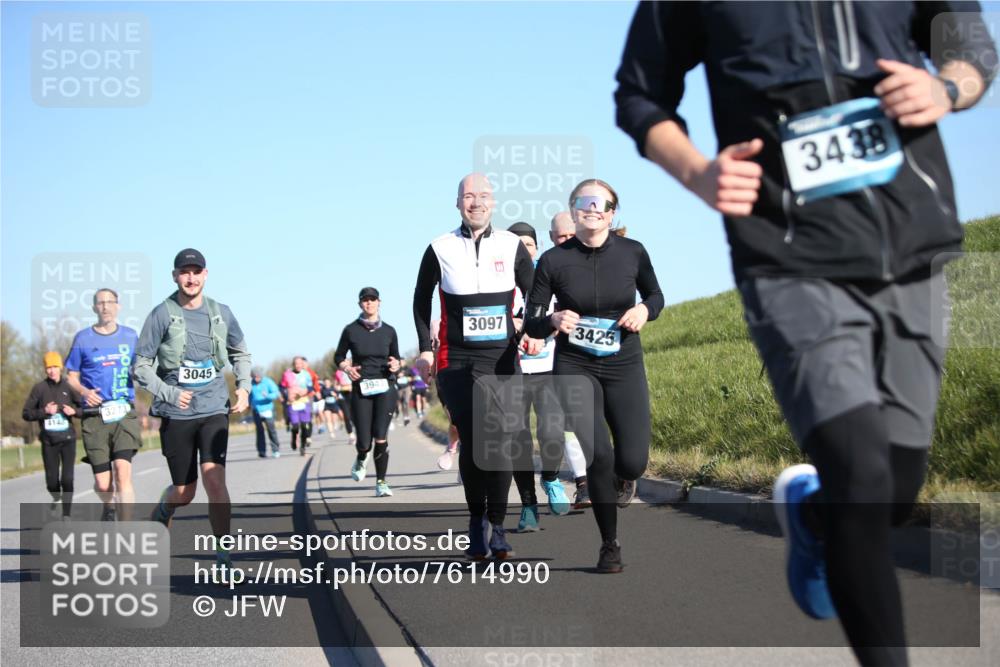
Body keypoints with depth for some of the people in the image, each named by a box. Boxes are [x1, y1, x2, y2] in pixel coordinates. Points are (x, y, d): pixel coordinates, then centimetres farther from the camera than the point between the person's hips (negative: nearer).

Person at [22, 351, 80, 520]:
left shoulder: (69, 387, 0)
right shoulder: (39, 388, 0)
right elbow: (26, 413, 0)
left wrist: (74, 411, -13)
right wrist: (44, 411, -13)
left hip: (68, 438, 0)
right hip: (49, 440, 1)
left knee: (67, 478, -9)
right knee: (52, 481, 2)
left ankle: (67, 514, 2)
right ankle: (57, 498, 36)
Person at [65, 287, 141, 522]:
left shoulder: (130, 336, 9)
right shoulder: (83, 338, 5)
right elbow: (71, 376, 11)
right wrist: (84, 391, -10)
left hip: (125, 414, 0)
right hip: (94, 416, 0)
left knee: (123, 472, -19)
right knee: (102, 484, 0)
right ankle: (109, 506, 37)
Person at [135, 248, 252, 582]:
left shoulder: (221, 313, 5)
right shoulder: (162, 314, -5)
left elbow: (240, 353, 22)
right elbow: (141, 365, -3)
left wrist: (244, 386, 7)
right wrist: (169, 394, -15)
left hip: (214, 410, 1)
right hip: (176, 415, -1)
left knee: (214, 479, -17)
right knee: (184, 491, 6)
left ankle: (223, 558, -9)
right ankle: (163, 509, 43)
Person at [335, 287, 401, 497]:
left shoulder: (388, 331, 7)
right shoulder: (351, 330, 3)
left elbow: (396, 357, 17)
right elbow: (339, 357, 13)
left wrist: (396, 365, -5)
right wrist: (346, 368, -7)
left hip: (385, 388, 0)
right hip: (361, 389, 0)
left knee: (380, 437, -11)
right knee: (364, 442, -3)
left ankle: (381, 482, 1)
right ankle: (361, 459, 34)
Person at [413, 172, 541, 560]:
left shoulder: (512, 246, 4)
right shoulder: (440, 250, 2)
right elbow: (422, 298, 15)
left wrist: (535, 332, 1)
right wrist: (425, 348, 9)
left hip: (502, 361, 1)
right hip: (457, 361, -1)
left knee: (501, 444, -5)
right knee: (472, 444, -6)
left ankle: (497, 527, 4)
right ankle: (476, 521, 11)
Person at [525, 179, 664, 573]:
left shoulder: (632, 253, -4)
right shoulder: (553, 261, -7)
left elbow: (655, 295, 14)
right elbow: (532, 322, -1)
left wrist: (645, 310, -9)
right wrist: (554, 321, -23)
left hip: (624, 367, 2)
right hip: (574, 367, -1)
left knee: (633, 463, -6)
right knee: (596, 455, -19)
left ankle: (623, 476, 37)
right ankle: (610, 546, 2)